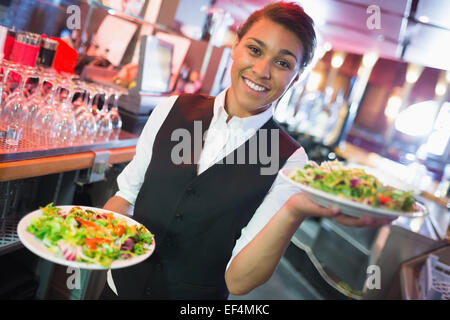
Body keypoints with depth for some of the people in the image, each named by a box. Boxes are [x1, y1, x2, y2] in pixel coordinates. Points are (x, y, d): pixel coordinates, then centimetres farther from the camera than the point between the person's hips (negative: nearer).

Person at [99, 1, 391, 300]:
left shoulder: (288, 161, -16)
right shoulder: (173, 109, -7)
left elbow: (238, 280, -20)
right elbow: (128, 193, 1)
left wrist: (294, 211, -35)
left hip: (195, 297, -3)